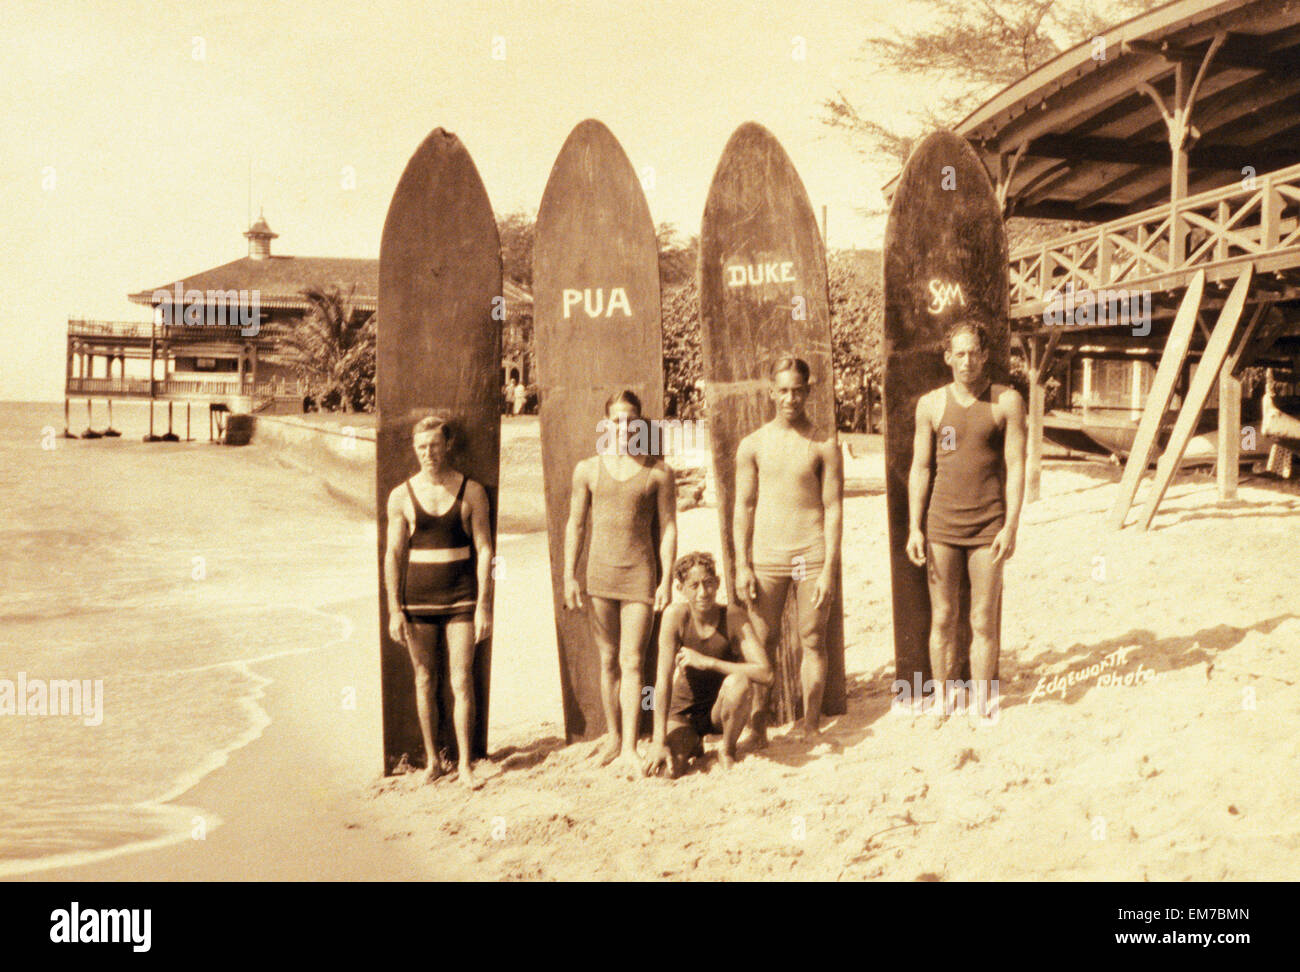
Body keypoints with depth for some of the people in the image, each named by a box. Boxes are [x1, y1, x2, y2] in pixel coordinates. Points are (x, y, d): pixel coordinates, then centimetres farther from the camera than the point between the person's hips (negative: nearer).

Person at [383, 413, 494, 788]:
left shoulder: (471, 492, -1)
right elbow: (393, 554, 2)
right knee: (424, 679, 8)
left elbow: (484, 549, 0)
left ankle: (465, 764, 8)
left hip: (461, 597, -1)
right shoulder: (402, 496, 1)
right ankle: (432, 760, 21)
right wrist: (394, 610, -3)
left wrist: (484, 605, -6)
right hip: (418, 599, 1)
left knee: (462, 681, -2)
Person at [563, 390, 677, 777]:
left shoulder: (658, 472, 1)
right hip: (599, 571, 2)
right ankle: (613, 735, 25)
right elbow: (574, 525, 8)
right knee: (608, 660, 10)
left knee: (631, 662, -8)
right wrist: (569, 577, 2)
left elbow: (668, 527, 2)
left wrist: (667, 581, -4)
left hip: (639, 573, -2)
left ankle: (629, 748, -8)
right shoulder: (588, 470, 5)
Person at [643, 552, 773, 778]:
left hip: (720, 709, -1)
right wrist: (659, 741, -28)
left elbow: (765, 674, -29)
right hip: (682, 711, 1)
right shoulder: (675, 615, -19)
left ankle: (728, 751, -6)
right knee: (667, 768, -25)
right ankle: (692, 745, 13)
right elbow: (663, 680, -23)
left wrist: (706, 662, -32)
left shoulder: (734, 616, -19)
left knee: (739, 682, -34)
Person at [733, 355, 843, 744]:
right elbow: (744, 507, 6)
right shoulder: (753, 445, 5)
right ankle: (757, 727, 14)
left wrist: (829, 568, -7)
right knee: (762, 643, 3)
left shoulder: (824, 444, 1)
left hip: (812, 554, -1)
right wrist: (742, 565, -1)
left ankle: (811, 727, 14)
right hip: (766, 556, 1)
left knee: (812, 642, 4)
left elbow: (833, 508, 0)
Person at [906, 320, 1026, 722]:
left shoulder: (1007, 401, 0)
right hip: (941, 524, 2)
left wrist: (1011, 526, -9)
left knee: (984, 623, 2)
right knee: (942, 619, 6)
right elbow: (919, 468, 7)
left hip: (988, 527, -1)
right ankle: (942, 701, 19)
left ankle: (982, 707, 13)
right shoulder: (931, 404, 5)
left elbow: (1016, 467, -2)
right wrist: (914, 528, 1)